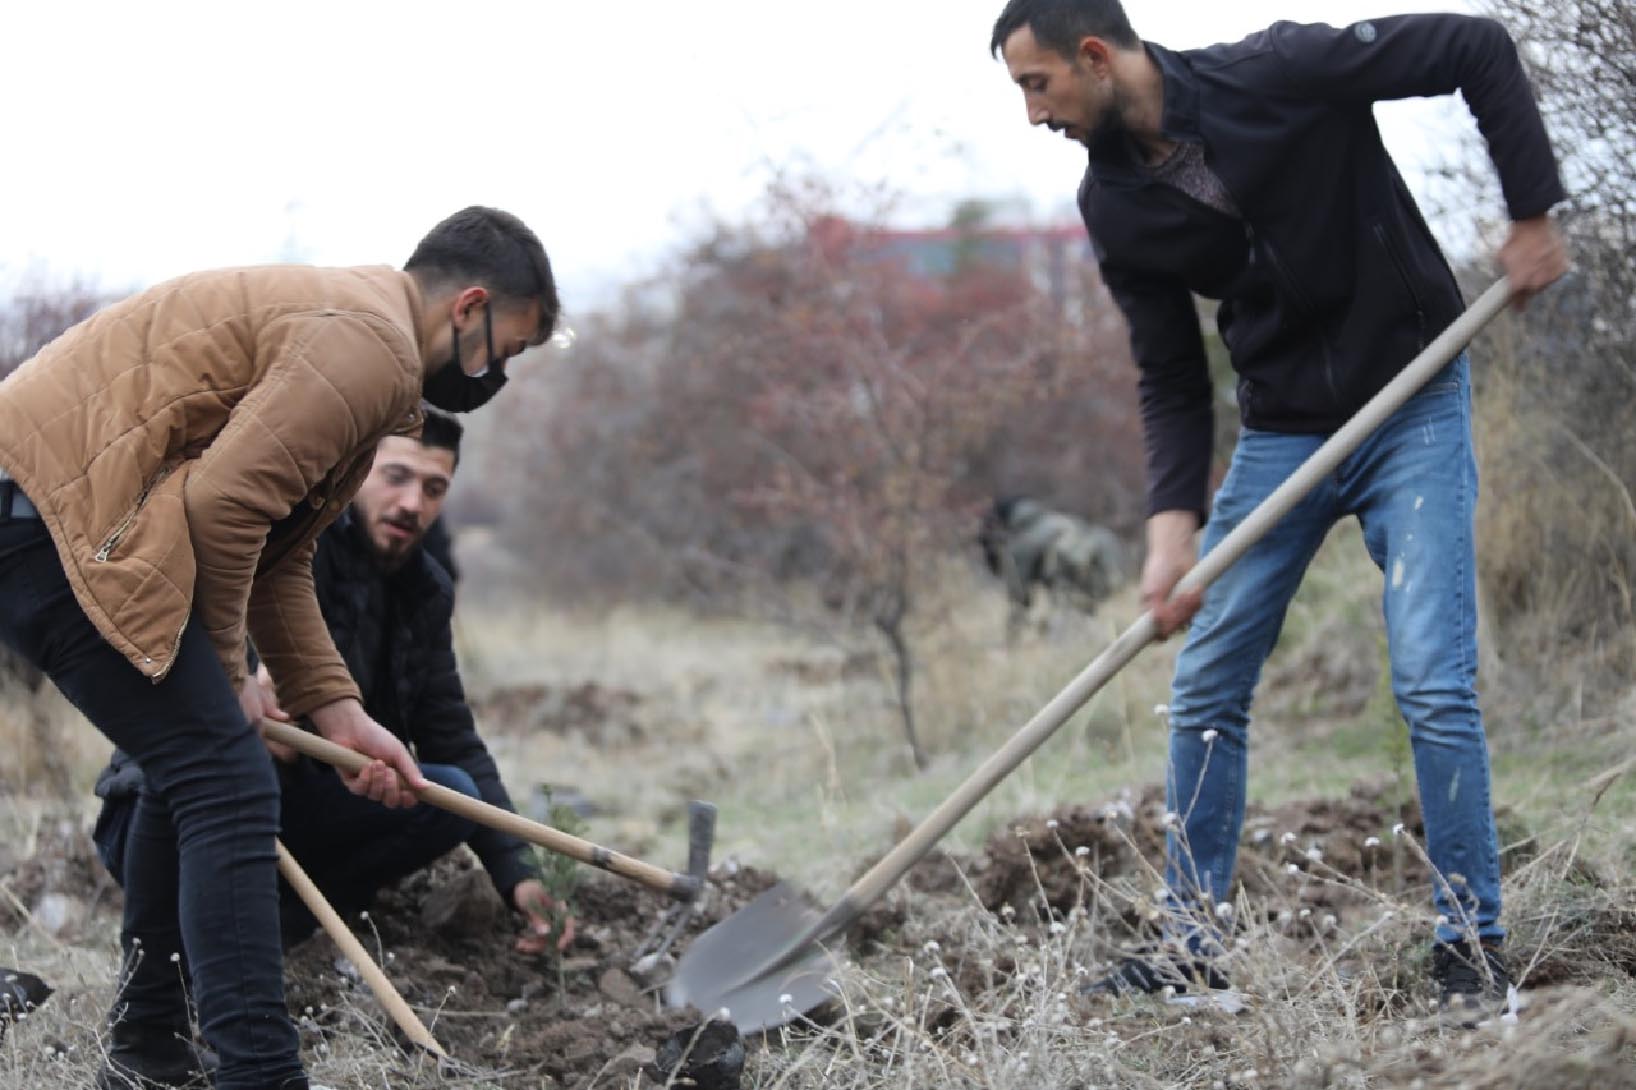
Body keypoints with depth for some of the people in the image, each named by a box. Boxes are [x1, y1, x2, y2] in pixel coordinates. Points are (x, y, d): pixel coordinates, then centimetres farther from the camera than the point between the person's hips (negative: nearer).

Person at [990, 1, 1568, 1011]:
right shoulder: (1117, 205, -4)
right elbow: (1172, 380, 1)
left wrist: (1534, 212, -17)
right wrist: (1172, 523, -12)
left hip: (1414, 407, -5)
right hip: (1281, 429, 5)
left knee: (1435, 684, -12)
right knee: (1205, 691, 3)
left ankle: (1473, 944, 2)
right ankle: (1197, 944, 14)